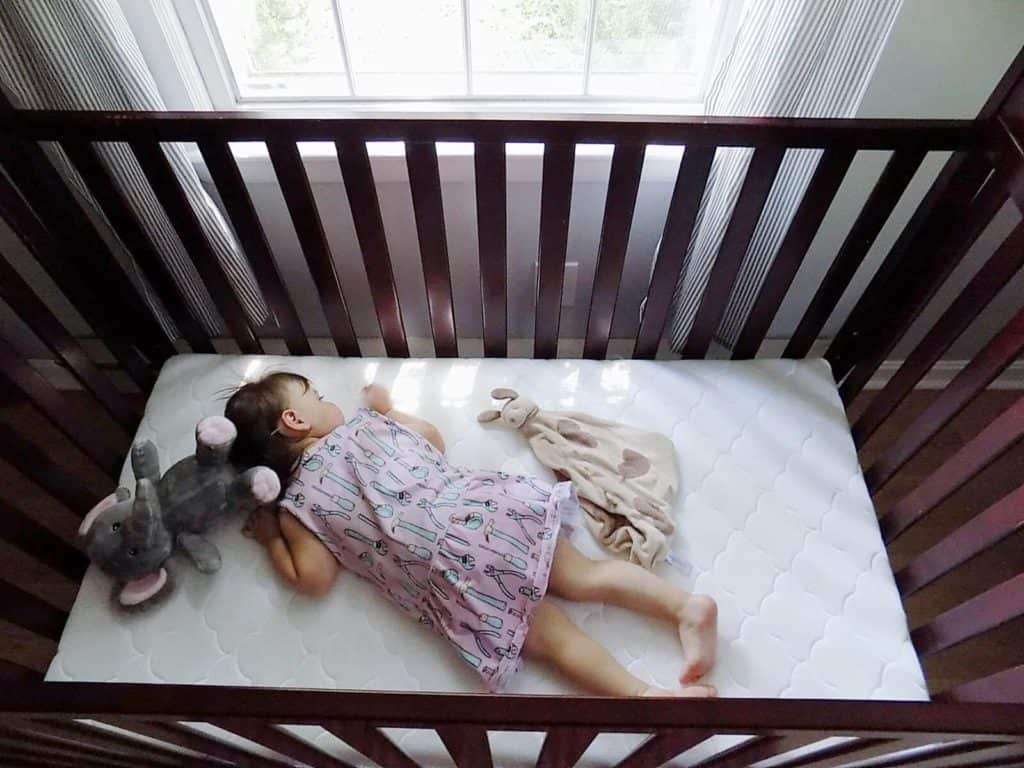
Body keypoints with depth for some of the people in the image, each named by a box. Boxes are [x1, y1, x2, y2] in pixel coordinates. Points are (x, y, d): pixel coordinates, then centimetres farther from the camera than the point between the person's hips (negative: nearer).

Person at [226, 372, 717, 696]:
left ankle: (647, 695, -13)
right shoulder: (363, 424, 18)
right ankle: (687, 605, -6)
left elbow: (315, 580, 9)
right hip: (477, 503, 4)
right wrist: (385, 408, 45)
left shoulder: (295, 503, 11)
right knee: (584, 577, 8)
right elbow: (433, 439, 31)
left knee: (552, 640, 1)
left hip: (447, 571, -3)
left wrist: (272, 539, 25)